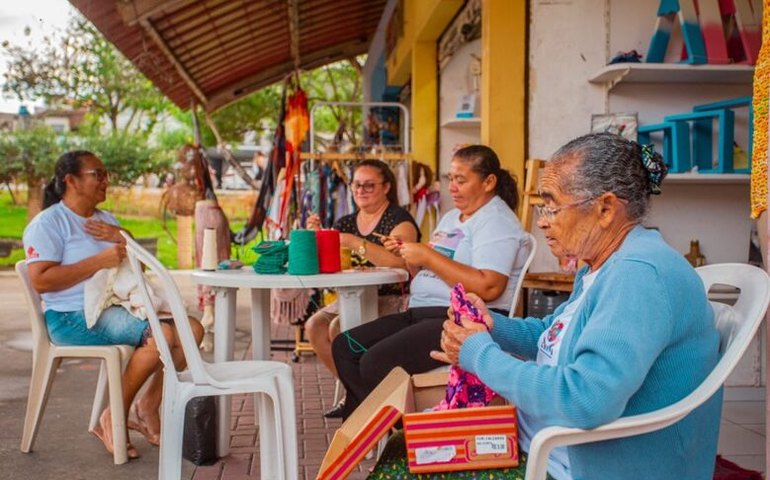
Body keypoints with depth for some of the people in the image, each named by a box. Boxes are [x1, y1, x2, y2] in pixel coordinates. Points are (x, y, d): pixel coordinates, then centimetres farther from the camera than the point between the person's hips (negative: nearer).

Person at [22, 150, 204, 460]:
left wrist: (123, 240, 0)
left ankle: (149, 405, 3)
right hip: (74, 317, -8)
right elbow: (40, 281, -18)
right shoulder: (48, 223, -5)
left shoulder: (107, 220, 20)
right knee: (162, 334, -28)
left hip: (117, 308, 8)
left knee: (193, 329, -9)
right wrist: (100, 261, -21)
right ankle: (114, 418, -13)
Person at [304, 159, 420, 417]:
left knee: (339, 328, -24)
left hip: (393, 298, -7)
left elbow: (399, 260, -27)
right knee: (314, 326, -11)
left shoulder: (399, 219, -8)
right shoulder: (346, 223, 13)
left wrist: (354, 243, -32)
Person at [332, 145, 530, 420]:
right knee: (344, 347, -2)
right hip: (422, 313, 10)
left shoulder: (496, 222, -7)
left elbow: (489, 288, -22)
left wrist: (428, 256, -16)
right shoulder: (452, 217, 22)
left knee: (375, 364, -25)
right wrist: (409, 256, 4)